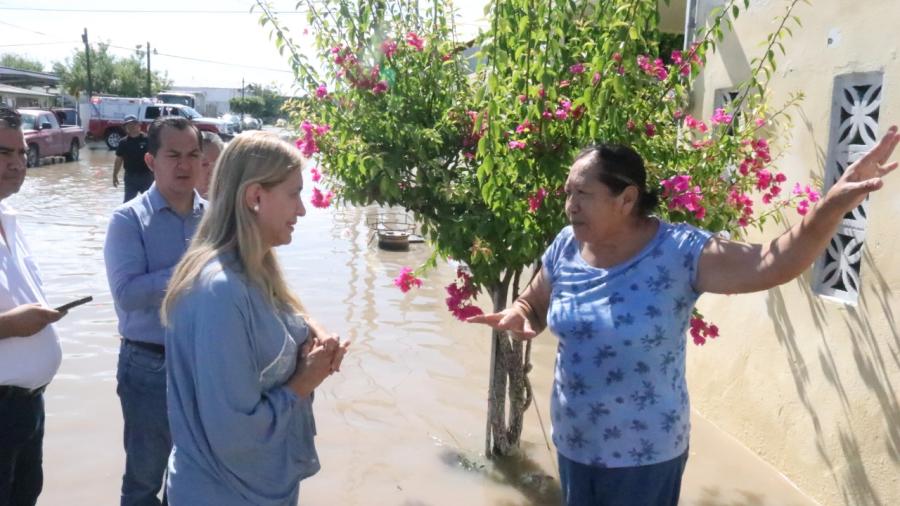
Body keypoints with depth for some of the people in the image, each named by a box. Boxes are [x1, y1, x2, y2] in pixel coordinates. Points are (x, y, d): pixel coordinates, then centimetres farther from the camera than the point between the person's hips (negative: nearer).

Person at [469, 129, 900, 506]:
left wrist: (832, 205, -40)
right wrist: (515, 317, -15)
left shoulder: (677, 252, -19)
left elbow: (770, 266, -26)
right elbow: (532, 304, 7)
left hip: (646, 453, -4)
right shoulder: (565, 247, -6)